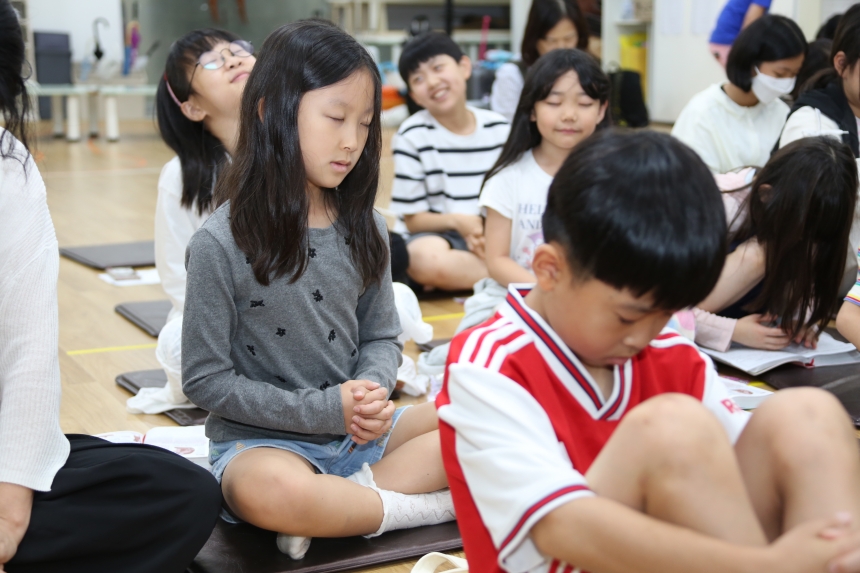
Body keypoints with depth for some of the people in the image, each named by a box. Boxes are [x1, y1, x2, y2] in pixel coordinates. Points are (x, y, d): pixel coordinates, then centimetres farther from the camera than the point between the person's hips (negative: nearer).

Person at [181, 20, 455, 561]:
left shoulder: (364, 229, 3)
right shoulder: (221, 243, -12)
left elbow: (381, 337, 11)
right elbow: (206, 380, -10)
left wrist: (373, 392, -12)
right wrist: (325, 410, -16)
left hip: (361, 433, 6)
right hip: (265, 439, -5)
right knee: (267, 491, -40)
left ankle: (350, 496, -17)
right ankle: (423, 505, -17)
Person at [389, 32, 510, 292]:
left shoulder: (500, 130, 4)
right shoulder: (412, 136, -5)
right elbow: (413, 219, -5)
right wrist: (456, 221, -24)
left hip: (490, 238, 3)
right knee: (428, 258, -40)